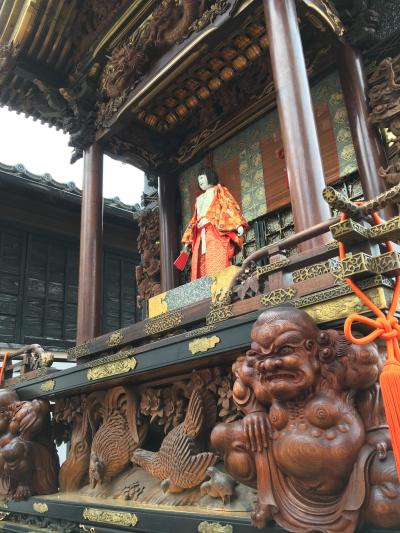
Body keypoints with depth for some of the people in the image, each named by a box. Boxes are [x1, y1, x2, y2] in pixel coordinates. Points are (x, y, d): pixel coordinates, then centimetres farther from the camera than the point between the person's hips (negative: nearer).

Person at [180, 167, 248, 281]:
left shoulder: (218, 190, 17)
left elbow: (229, 206, 0)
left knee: (217, 267, -21)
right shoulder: (199, 199, 34)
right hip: (201, 236, 6)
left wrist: (238, 224, -17)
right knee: (200, 270, -8)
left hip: (216, 233, -6)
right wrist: (187, 240, 19)